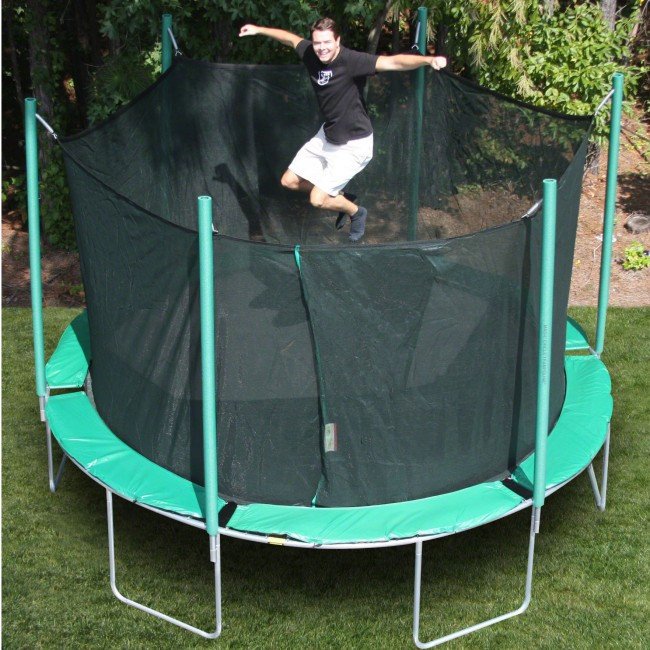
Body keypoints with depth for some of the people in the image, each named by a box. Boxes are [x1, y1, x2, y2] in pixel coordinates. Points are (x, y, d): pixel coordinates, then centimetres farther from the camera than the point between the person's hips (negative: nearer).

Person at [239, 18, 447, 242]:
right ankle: (341, 198, 33)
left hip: (353, 145, -8)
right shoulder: (310, 54, -9)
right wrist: (258, 30, 22)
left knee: (317, 200, -8)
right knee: (289, 181, 15)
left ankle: (356, 212, 23)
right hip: (326, 136, 8)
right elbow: (291, 38, 13)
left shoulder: (351, 61, -28)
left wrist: (428, 59, -56)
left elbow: (393, 62, -41)